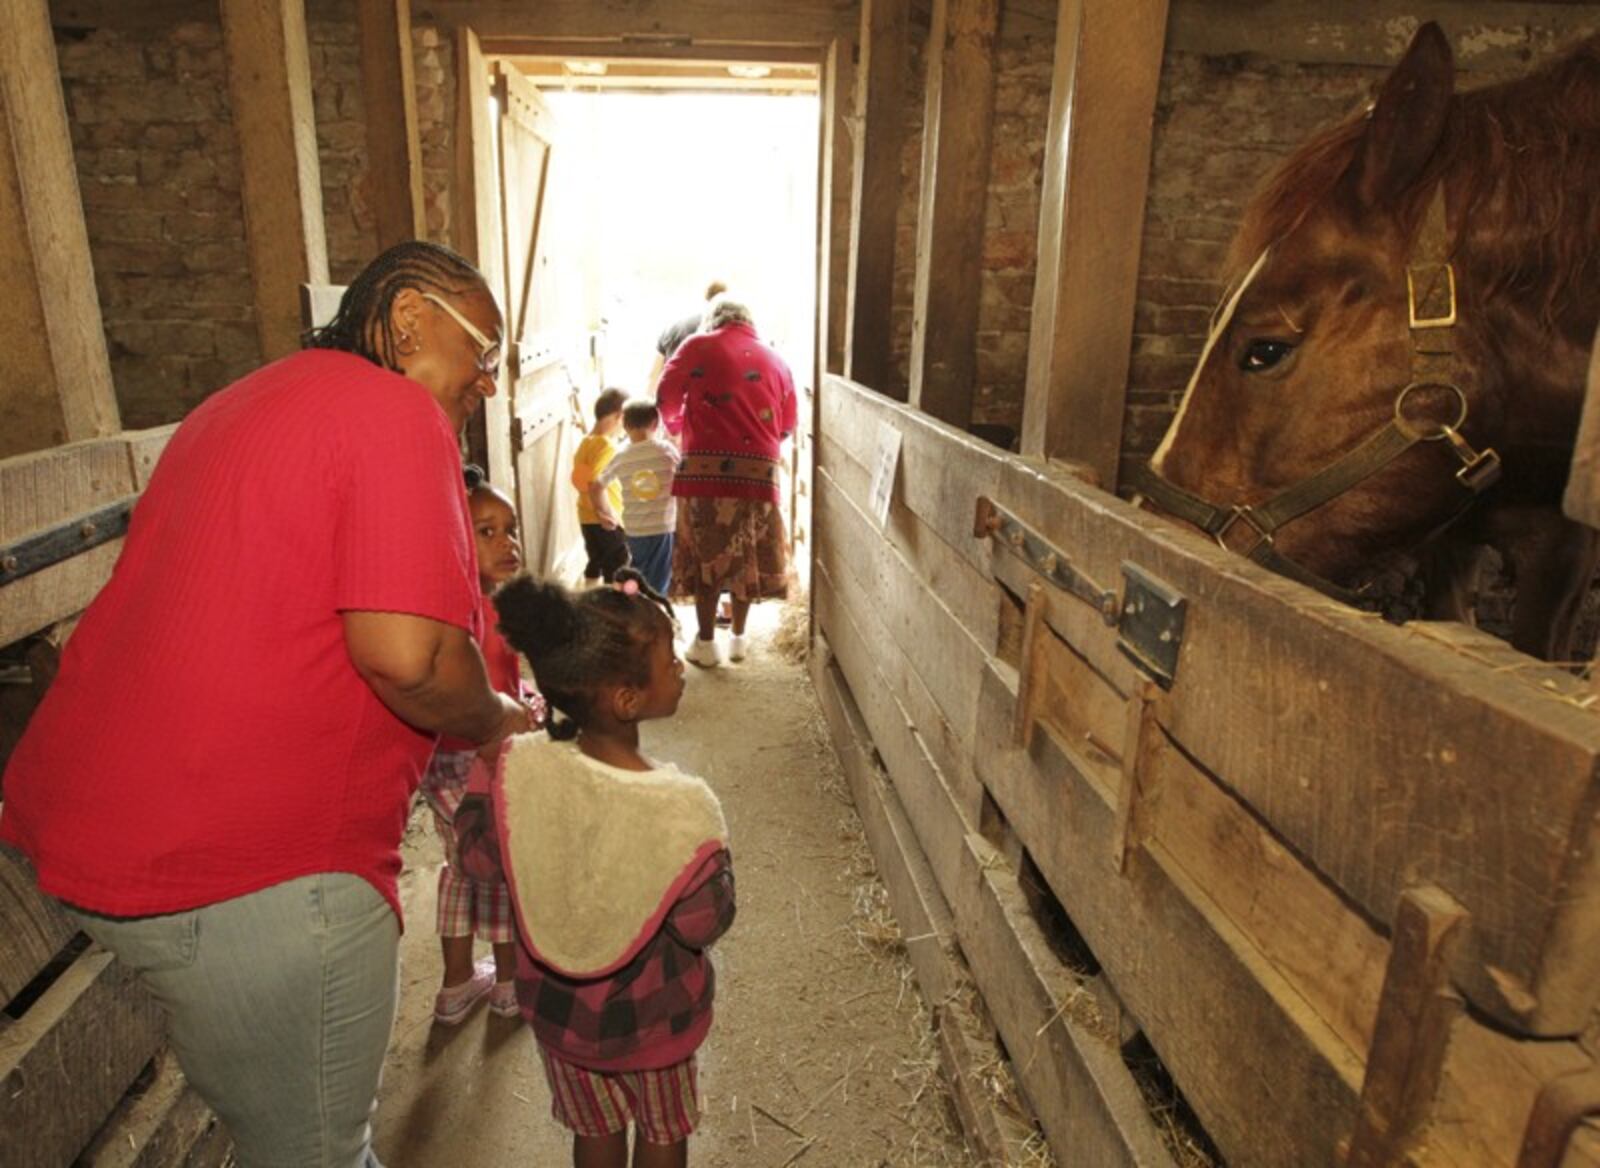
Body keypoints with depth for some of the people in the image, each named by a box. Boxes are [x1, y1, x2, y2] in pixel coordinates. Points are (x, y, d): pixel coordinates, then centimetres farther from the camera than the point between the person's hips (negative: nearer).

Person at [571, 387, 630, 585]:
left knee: (596, 563, 20)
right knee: (617, 572, -2)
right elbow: (596, 484, -26)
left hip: (588, 517, 9)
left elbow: (579, 478, 11)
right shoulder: (606, 446, -19)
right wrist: (606, 513, -20)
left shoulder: (587, 442, 8)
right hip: (606, 521, -9)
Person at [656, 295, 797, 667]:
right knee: (746, 556, 15)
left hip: (706, 467, -3)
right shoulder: (776, 361, 14)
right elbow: (787, 425, 14)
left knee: (704, 556, 7)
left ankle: (706, 642, 12)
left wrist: (677, 426, 24)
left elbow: (666, 398, 3)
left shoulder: (698, 346, 5)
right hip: (759, 471, 3)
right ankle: (738, 637, 24)